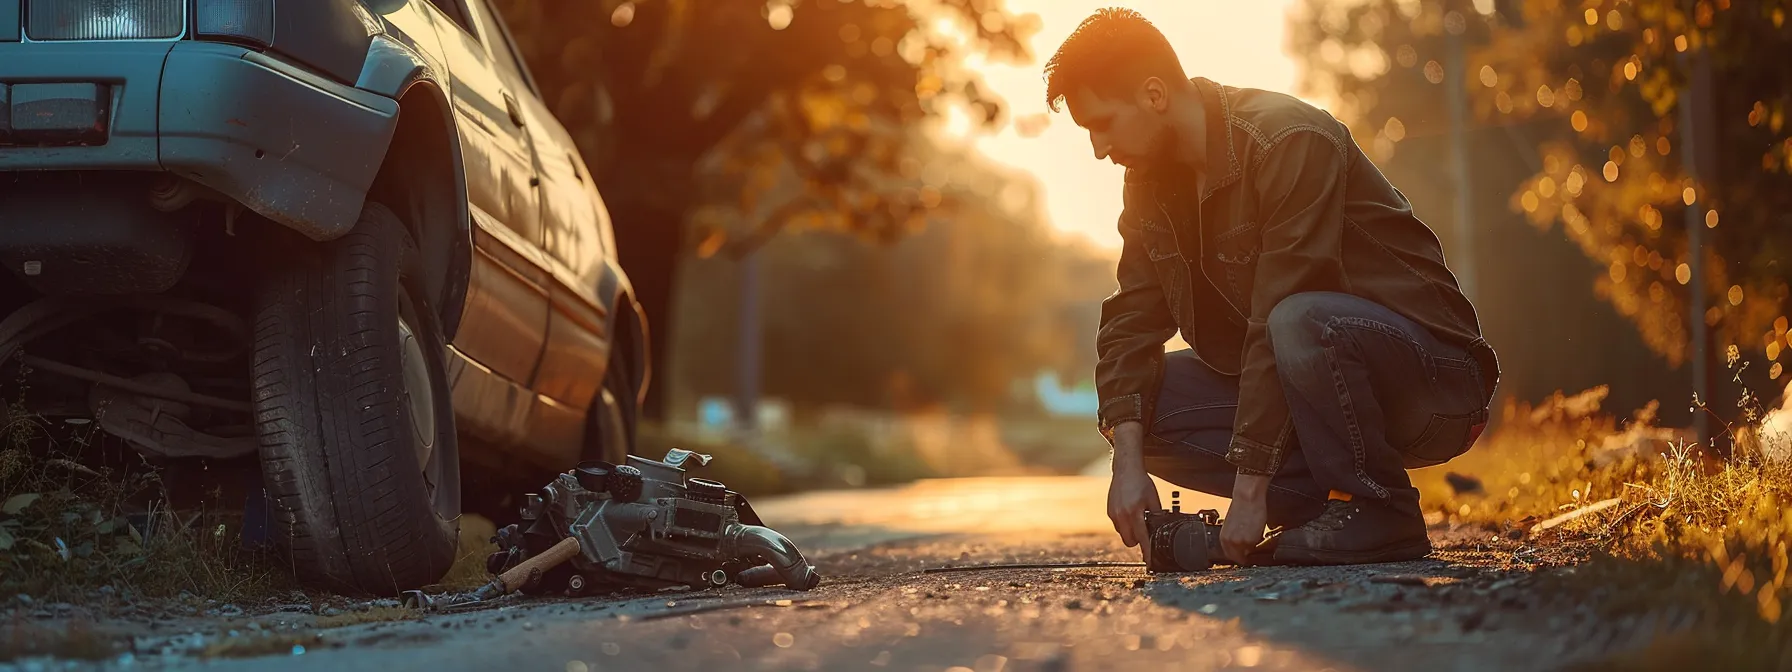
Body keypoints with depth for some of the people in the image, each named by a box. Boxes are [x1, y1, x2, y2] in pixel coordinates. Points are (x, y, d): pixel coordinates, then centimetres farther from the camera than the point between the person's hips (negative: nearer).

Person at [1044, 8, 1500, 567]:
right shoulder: (1150, 185, 4)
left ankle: (1382, 511, -16)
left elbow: (1283, 318, -27)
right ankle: (1330, 503, -4)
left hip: (1430, 381, -7)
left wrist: (1250, 488, -28)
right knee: (1144, 399, -8)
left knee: (1300, 324, -38)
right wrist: (1128, 462, -16)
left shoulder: (1289, 141, -22)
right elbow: (1130, 324, -1)